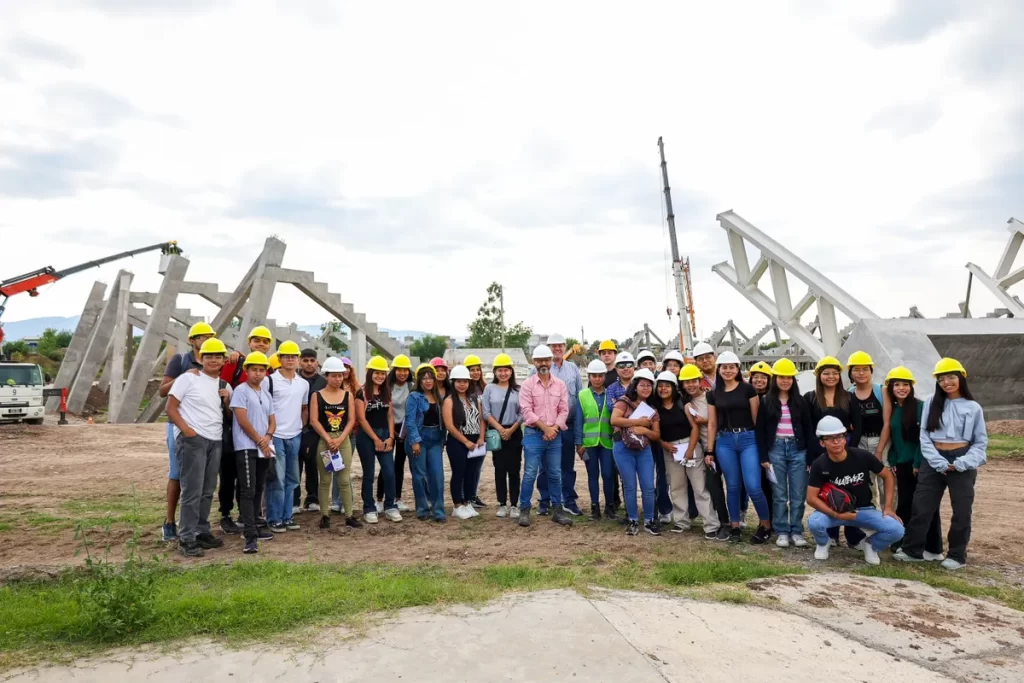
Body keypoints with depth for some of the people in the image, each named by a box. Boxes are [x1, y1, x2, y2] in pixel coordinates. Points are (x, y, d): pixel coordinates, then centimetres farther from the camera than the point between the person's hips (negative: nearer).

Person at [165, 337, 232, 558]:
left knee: (208, 491, 12)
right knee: (192, 490, -7)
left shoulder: (225, 386, 13)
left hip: (215, 441, 6)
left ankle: (202, 532, 23)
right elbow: (170, 408, -7)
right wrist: (186, 430, -16)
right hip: (192, 440, -6)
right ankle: (186, 539, 0)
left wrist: (227, 399, -2)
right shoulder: (188, 378, -4)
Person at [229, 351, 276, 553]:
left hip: (264, 448, 7)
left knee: (257, 490, 13)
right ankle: (250, 536, -16)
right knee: (248, 491, -11)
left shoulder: (267, 395, 15)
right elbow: (242, 420, -12)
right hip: (246, 447, -7)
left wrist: (268, 437, -6)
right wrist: (259, 441, -10)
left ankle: (254, 527, 22)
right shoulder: (241, 390, -5)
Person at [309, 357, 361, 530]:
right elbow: (314, 420, -7)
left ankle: (349, 516, 7)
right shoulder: (317, 395, -1)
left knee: (344, 480, 2)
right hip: (324, 440, -1)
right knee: (325, 480, 5)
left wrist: (340, 439, -12)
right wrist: (329, 439, -14)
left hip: (344, 440, 1)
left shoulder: (348, 395, 5)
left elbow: (351, 420, 0)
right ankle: (324, 515, 14)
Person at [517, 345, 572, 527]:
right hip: (534, 434, -3)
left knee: (555, 474, 9)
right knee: (530, 474, -2)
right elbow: (526, 411, -9)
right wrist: (544, 428, -14)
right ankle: (524, 510, 8)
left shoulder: (560, 384, 8)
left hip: (555, 435, 3)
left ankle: (557, 510, 18)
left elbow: (564, 410, 4)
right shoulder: (528, 384, -2)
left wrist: (554, 428, -11)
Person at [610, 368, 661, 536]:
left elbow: (657, 435, 9)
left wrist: (645, 430, -13)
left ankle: (649, 521, 17)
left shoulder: (652, 410, 9)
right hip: (623, 449, -4)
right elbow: (614, 420, -22)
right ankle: (632, 521, 16)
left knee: (649, 487, 2)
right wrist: (638, 421, -17)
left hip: (644, 450, 4)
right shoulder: (624, 401, -6)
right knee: (630, 487, 2)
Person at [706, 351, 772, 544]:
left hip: (748, 439, -2)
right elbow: (712, 424, 9)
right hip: (725, 442, 3)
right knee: (732, 486, 7)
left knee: (753, 487, -8)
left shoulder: (747, 389, -1)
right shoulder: (714, 394, 7)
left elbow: (756, 418, 0)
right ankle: (735, 527, 20)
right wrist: (710, 451, 8)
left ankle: (766, 525, 13)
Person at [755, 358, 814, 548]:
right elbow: (760, 430, 1)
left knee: (798, 494, 3)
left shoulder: (800, 401, 7)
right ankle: (782, 532, 11)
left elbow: (808, 429, 6)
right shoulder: (766, 401, 3)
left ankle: (796, 532, 13)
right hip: (775, 449, -1)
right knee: (779, 494, 3)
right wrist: (764, 456, -6)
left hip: (797, 449, 1)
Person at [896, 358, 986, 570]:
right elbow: (924, 437, -1)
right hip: (934, 462, 1)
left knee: (961, 511, 7)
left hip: (962, 462, -1)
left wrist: (962, 463, -13)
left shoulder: (973, 408, 1)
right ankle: (912, 550, 12)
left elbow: (981, 442, 1)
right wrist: (940, 463, -12)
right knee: (921, 507, 2)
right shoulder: (931, 404, 2)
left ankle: (957, 555, 21)